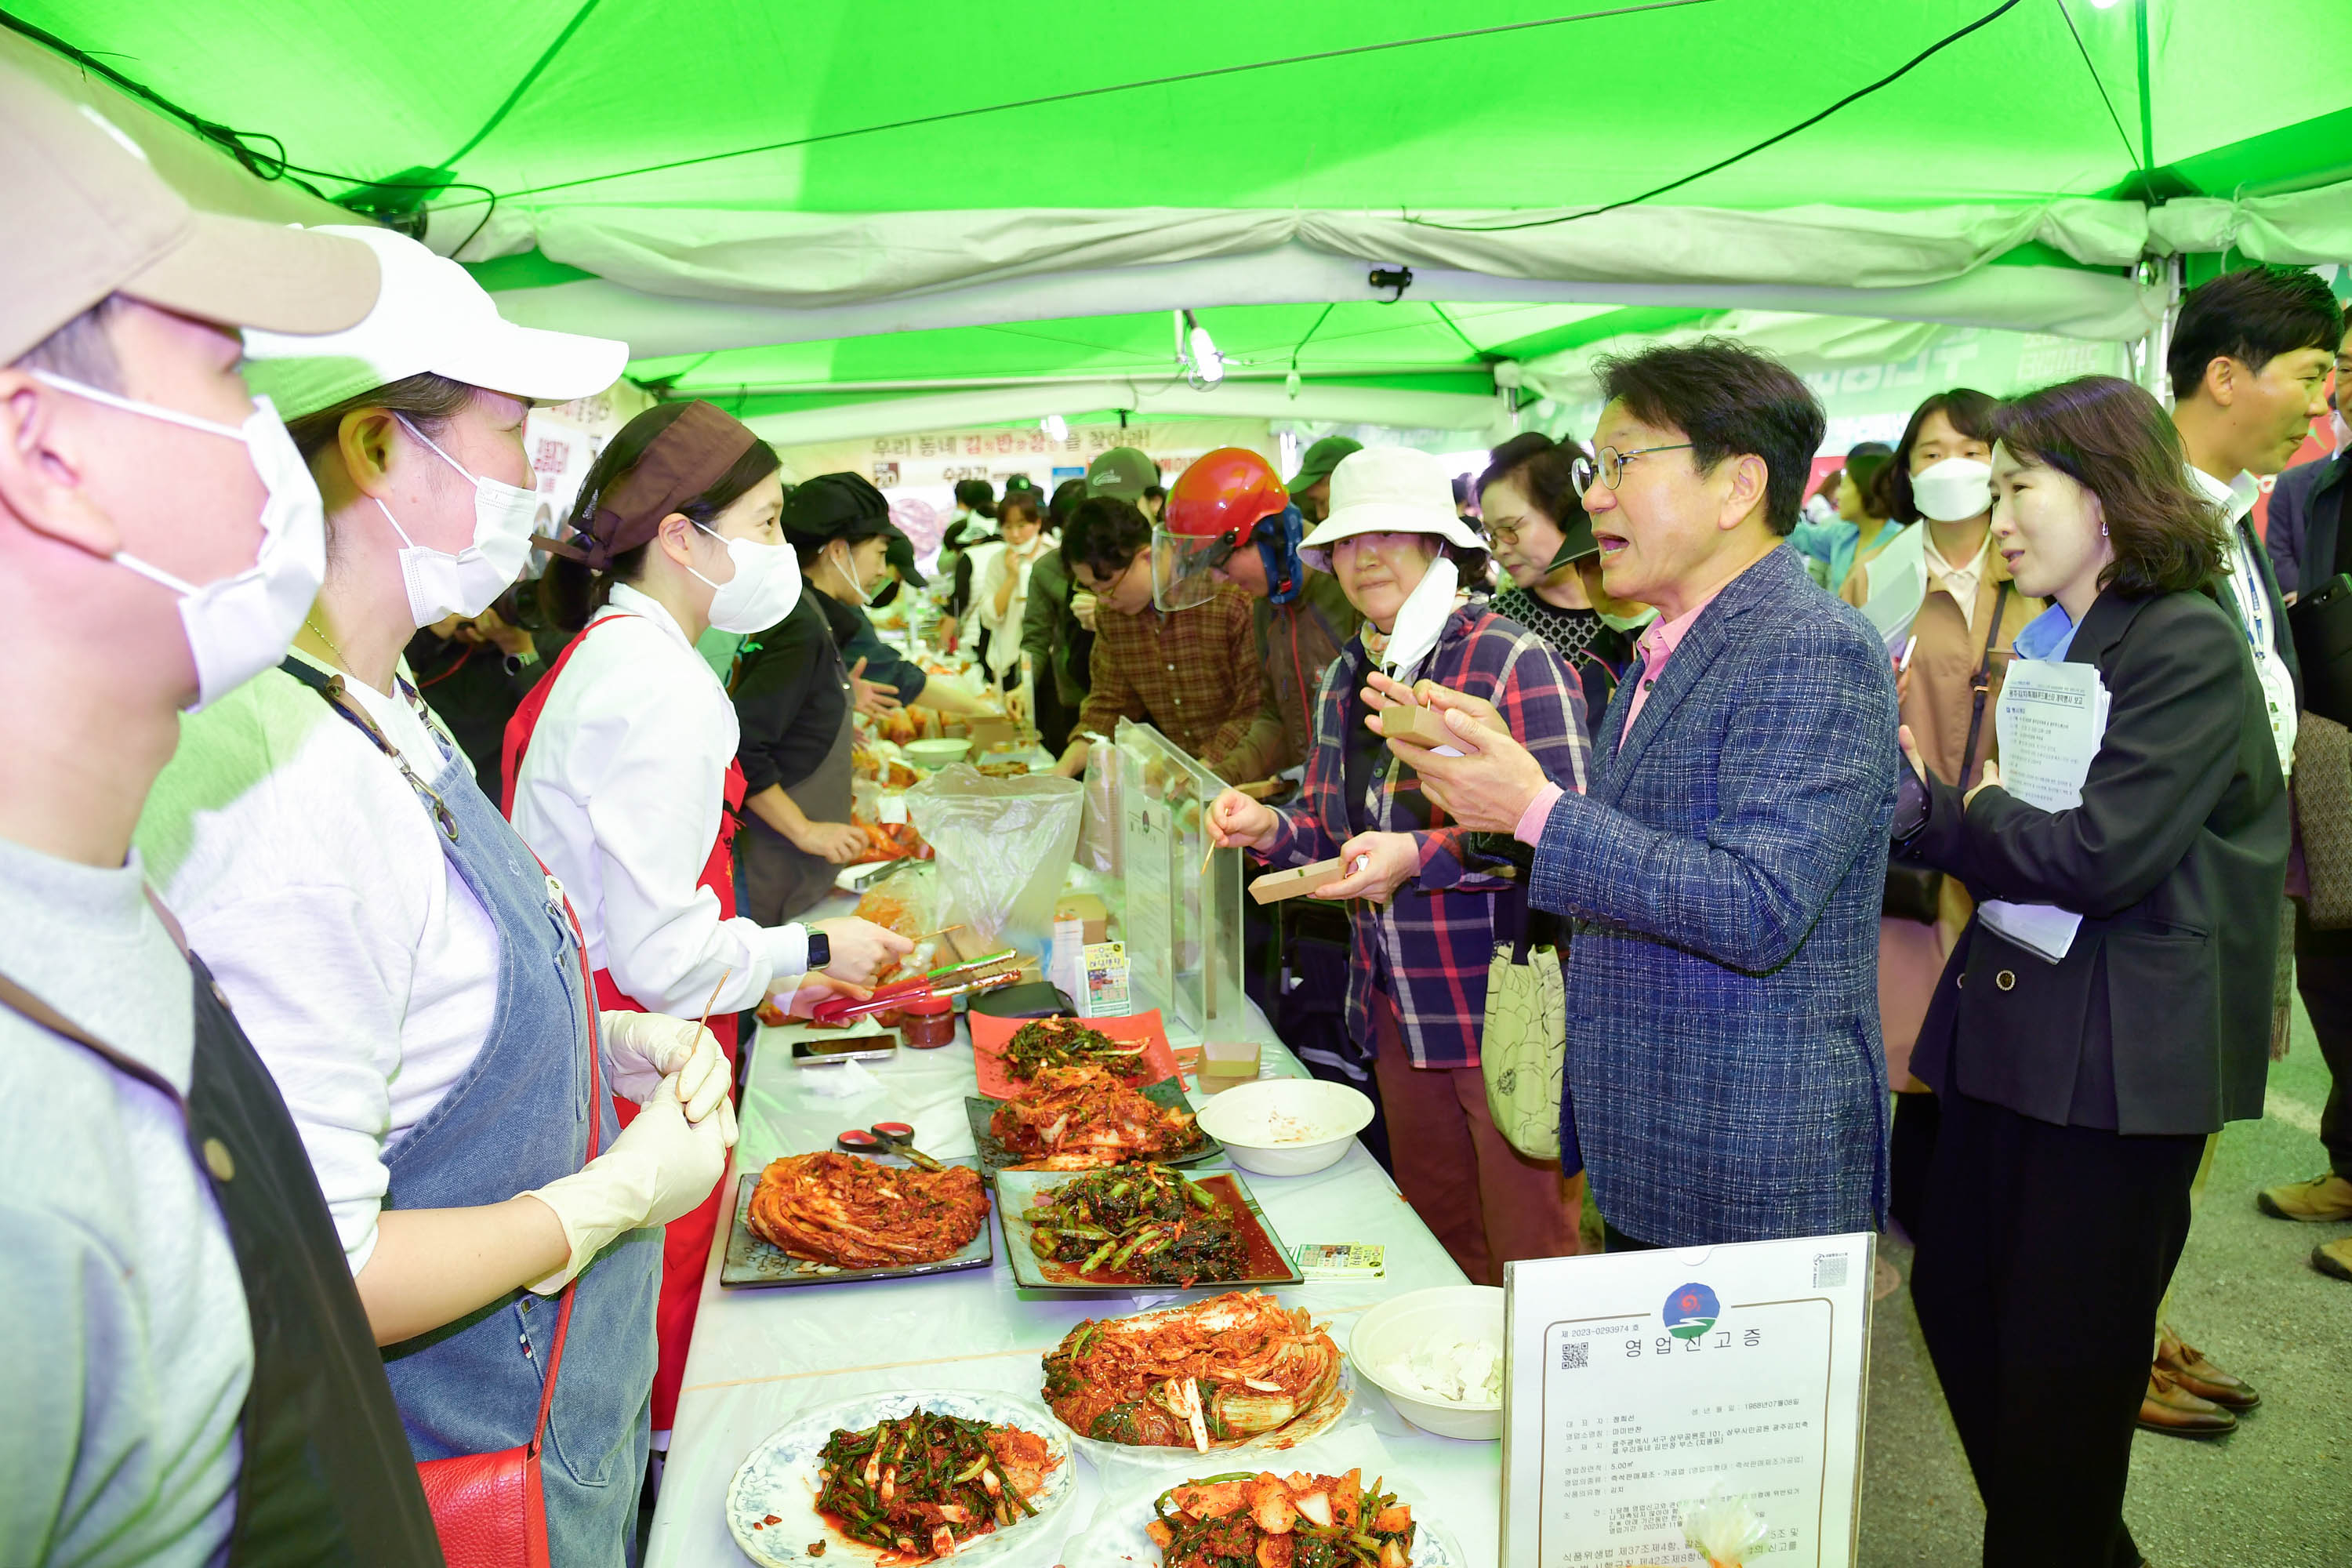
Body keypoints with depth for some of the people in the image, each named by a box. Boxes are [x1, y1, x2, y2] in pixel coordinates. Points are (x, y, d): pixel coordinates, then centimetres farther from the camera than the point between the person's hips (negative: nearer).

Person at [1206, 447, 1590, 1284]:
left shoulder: (1515, 663, -13)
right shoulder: (1346, 679, 10)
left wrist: (1423, 855, -28)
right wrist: (1272, 828, -2)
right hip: (1397, 1009, 7)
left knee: (1530, 1259, 6)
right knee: (1437, 1246, 20)